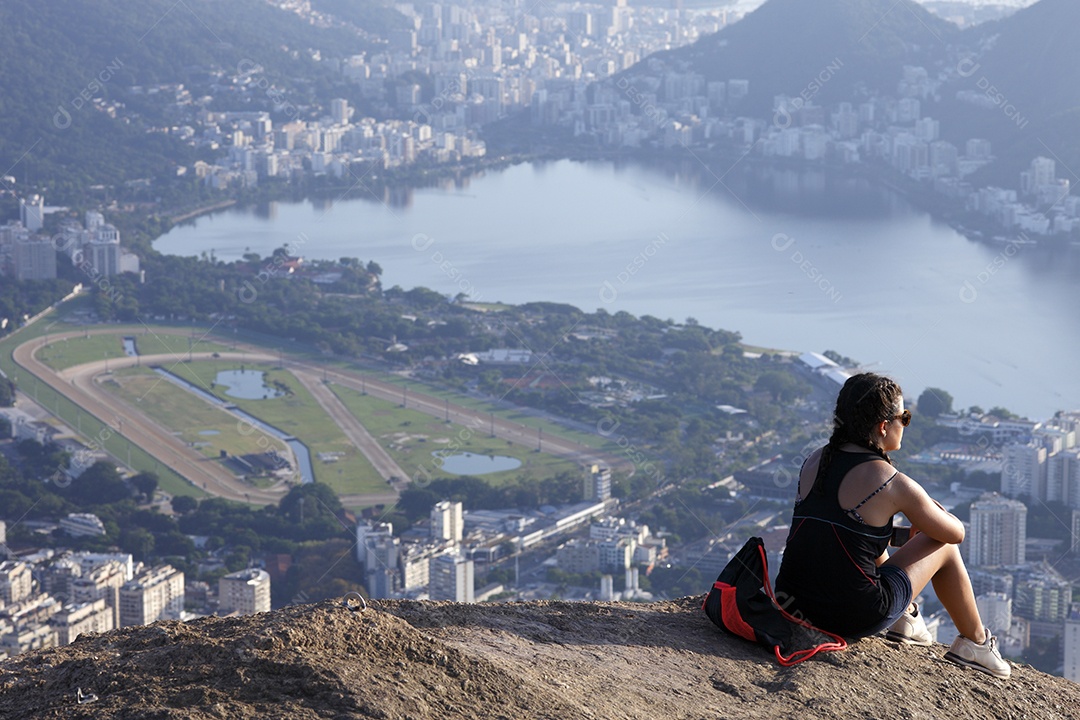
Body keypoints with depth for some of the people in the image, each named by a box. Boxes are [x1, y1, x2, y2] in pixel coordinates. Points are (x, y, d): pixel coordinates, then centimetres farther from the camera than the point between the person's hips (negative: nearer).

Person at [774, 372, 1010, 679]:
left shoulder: (814, 461, 5)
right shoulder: (893, 484, -13)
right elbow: (955, 533, 3)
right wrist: (930, 511, 26)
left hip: (793, 605, 6)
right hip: (855, 618, -6)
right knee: (943, 545, 16)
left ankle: (906, 618, 43)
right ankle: (975, 643, 33)